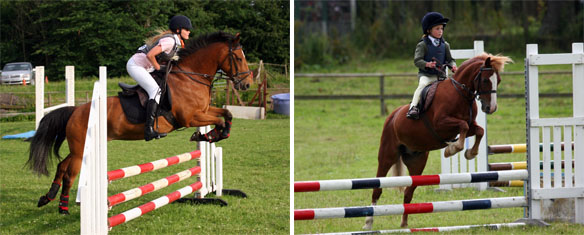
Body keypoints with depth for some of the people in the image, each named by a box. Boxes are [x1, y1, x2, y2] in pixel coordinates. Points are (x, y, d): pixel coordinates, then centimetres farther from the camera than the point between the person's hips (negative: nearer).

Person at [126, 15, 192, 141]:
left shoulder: (175, 41, 12)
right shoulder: (170, 41, -19)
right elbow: (150, 55, -26)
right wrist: (158, 68, -13)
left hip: (144, 67, 11)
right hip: (135, 66, -11)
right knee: (155, 90, -22)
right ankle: (149, 129, -32)